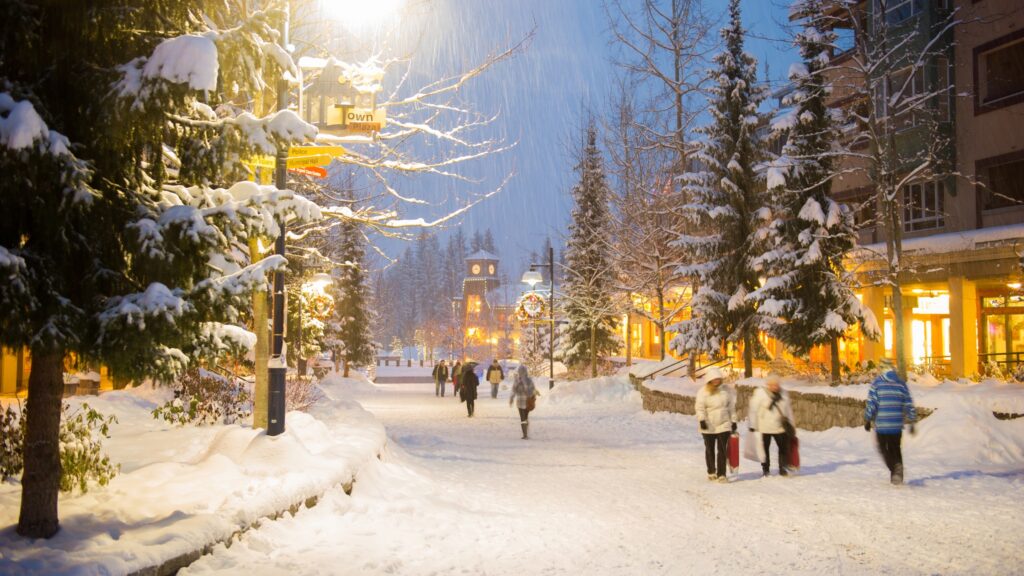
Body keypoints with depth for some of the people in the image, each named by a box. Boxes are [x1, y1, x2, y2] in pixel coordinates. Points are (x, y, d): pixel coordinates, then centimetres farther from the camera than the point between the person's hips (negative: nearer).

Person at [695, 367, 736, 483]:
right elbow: (700, 407, -8)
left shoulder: (726, 390, 3)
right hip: (708, 426, -1)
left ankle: (721, 474, -5)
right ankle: (711, 472, 27)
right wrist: (702, 420, -20)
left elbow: (732, 406, 10)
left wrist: (733, 421, 9)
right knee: (710, 450, 12)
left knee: (722, 450, -7)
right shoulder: (703, 391, -4)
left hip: (724, 425, 1)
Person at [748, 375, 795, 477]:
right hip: (765, 427, -3)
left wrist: (792, 424, 18)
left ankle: (783, 468, 11)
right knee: (764, 448, 6)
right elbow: (753, 409, -9)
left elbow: (788, 409, 16)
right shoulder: (760, 393, -10)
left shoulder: (783, 393, 6)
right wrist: (753, 425, -9)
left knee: (784, 448, 0)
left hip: (781, 427, 3)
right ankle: (765, 469, 19)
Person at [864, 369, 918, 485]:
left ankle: (894, 469, -12)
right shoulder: (902, 384, 6)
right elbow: (909, 405, 6)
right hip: (897, 426, 3)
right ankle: (897, 475, 12)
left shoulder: (877, 383, -2)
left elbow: (871, 404, -7)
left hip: (881, 424, -3)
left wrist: (867, 420, 0)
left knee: (883, 448, 11)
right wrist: (912, 422, 13)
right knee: (895, 449, 17)